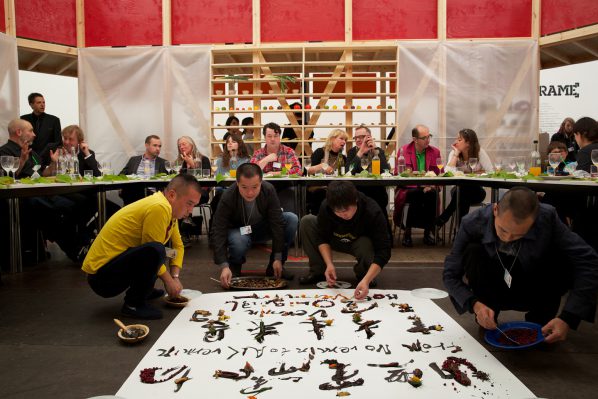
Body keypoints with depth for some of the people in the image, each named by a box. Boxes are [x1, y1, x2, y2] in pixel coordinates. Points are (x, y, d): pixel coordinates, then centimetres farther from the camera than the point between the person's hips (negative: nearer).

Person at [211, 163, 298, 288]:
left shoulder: (269, 190, -24)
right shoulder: (227, 197, -30)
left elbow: (277, 223, -21)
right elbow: (218, 232, -31)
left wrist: (278, 258, -24)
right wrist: (224, 266, -42)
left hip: (262, 228, 3)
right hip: (239, 230, -3)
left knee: (292, 219, -23)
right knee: (239, 241, -40)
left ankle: (273, 267, -8)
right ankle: (234, 266, -2)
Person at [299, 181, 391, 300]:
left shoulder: (373, 212, -35)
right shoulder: (326, 207, -28)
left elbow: (383, 251, -37)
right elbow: (322, 237, -16)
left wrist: (366, 280, -49)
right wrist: (329, 264, -32)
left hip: (361, 242, -3)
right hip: (336, 241, 3)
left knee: (366, 244, -40)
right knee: (307, 221, -20)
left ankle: (363, 274, -5)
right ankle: (318, 271, -8)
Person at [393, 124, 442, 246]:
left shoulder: (435, 152, 10)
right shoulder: (404, 151, 2)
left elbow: (439, 174, 6)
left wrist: (430, 185, -18)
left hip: (428, 188, 2)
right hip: (409, 189, -2)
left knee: (432, 194, -32)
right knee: (416, 194, -36)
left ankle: (428, 232, -16)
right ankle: (407, 232, -19)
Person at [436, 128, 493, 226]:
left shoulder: (480, 152, -7)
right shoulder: (454, 153, -3)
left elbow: (491, 172, -11)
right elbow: (448, 172, -20)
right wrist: (456, 154, -16)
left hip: (476, 190, -1)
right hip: (459, 191, 1)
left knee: (463, 190, -36)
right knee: (460, 192, -36)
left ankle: (443, 218, -26)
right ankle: (461, 226, -27)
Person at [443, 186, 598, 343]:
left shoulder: (547, 218, -26)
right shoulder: (472, 224, -26)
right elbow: (450, 274, -19)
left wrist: (567, 318, -35)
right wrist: (475, 305, -36)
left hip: (533, 293, 1)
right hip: (494, 293, 0)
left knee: (567, 259, -27)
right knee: (472, 252, -29)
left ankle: (540, 317, -2)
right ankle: (487, 320, -8)